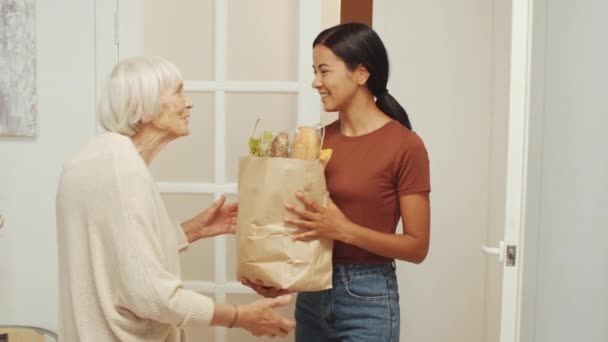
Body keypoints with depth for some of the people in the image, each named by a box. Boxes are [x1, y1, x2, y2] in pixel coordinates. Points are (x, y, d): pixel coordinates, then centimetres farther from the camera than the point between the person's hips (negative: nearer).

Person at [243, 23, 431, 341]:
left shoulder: (405, 145, -12)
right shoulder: (320, 139, 4)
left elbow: (417, 246, -11)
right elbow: (305, 220, 9)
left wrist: (345, 229, -22)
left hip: (366, 299, -5)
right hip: (312, 292, 5)